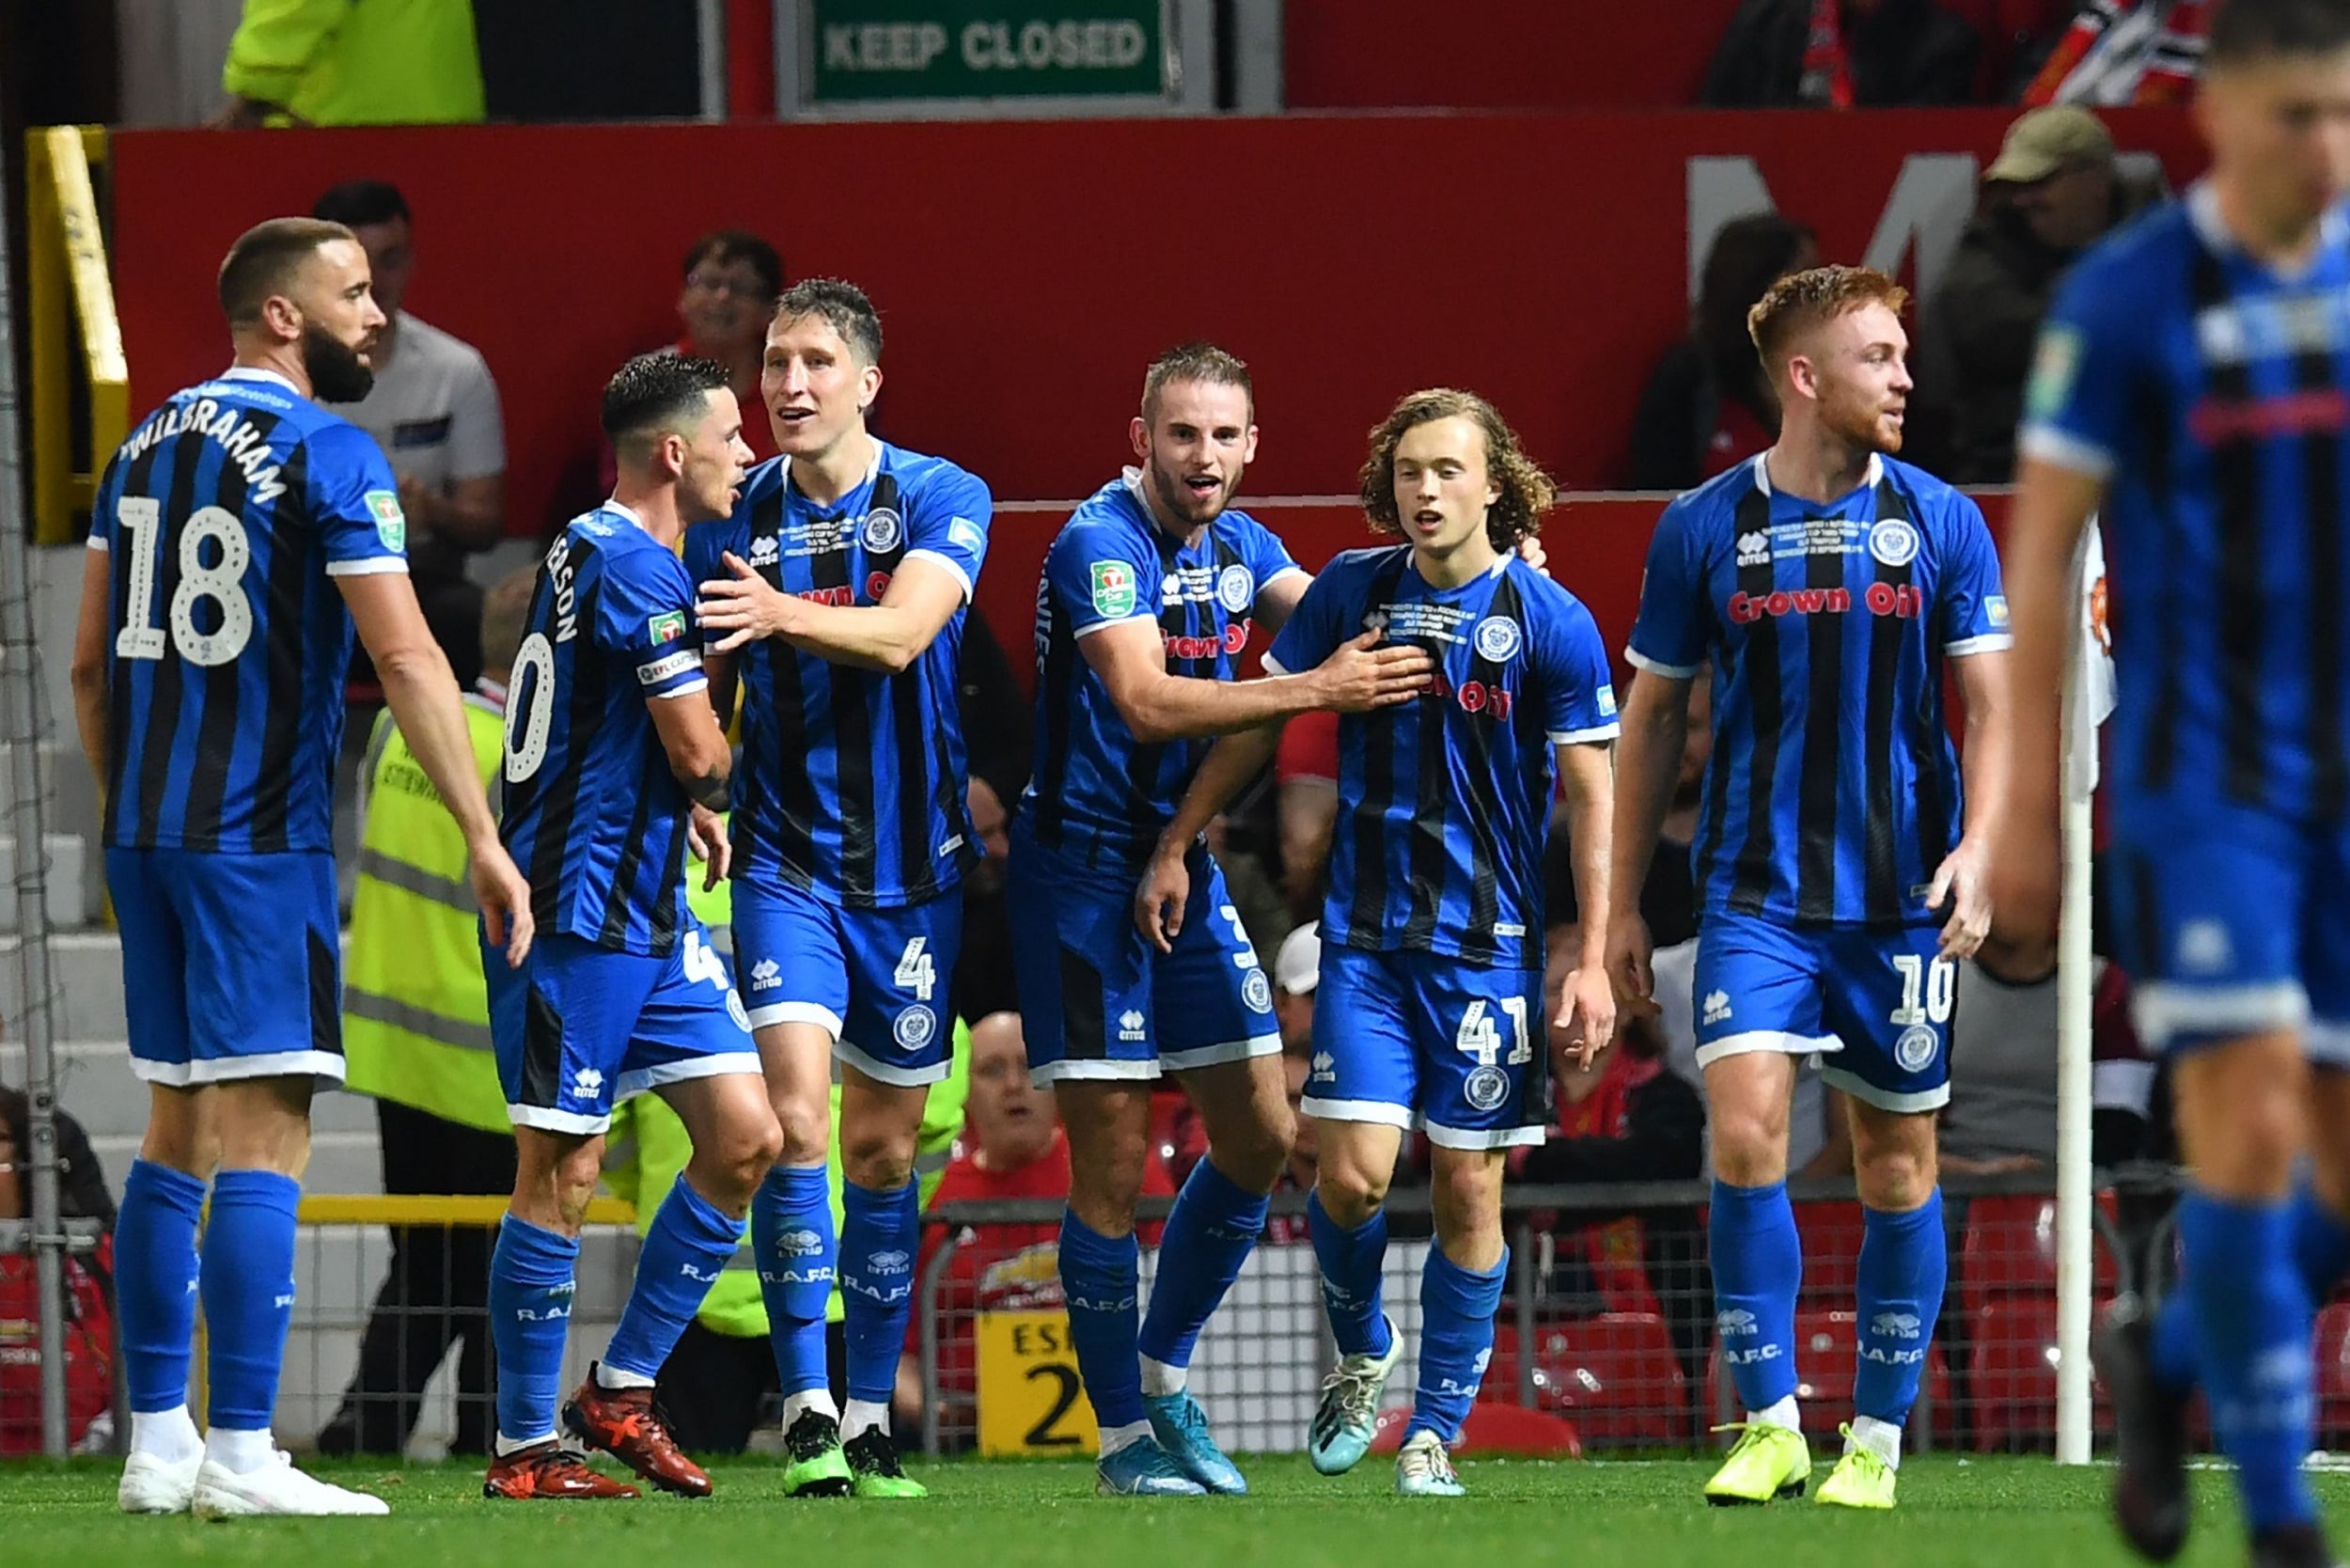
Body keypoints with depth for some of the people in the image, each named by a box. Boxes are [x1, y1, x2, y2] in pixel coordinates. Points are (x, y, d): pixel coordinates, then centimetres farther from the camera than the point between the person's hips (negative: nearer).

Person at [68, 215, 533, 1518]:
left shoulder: (148, 446, 13)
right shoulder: (328, 456, -9)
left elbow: (91, 661, 17)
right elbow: (406, 658, -15)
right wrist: (484, 839, -14)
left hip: (145, 835, 7)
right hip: (258, 837, -7)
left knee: (177, 1132, 14)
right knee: (261, 1142, -7)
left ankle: (157, 1446, 14)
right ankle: (238, 1458, -10)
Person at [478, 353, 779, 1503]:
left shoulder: (592, 551, 16)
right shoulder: (633, 567, -15)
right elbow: (699, 752, -15)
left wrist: (689, 800, 13)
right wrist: (711, 793, 8)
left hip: (647, 914, 10)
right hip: (580, 917, -10)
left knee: (746, 1137, 6)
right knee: (561, 1172, -5)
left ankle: (622, 1391, 13)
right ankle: (522, 1449, 2)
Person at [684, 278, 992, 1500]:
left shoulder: (940, 499, -4)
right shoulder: (737, 519, 2)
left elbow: (902, 630, -23)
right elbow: (701, 700, 10)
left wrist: (786, 612, -40)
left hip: (911, 864, 0)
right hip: (788, 859, 0)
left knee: (882, 1146, 7)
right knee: (795, 1117, -17)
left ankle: (871, 1417, 16)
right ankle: (807, 1411, -17)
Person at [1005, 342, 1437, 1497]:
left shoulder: (1238, 546, 10)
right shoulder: (1100, 544, -16)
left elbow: (1337, 621, -3)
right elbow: (1147, 701, -29)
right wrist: (1316, 690, -34)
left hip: (1186, 869, 8)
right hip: (1085, 870, -8)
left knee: (1259, 1138, 6)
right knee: (1113, 1158, -5)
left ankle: (1164, 1376, 23)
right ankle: (1123, 1434, 3)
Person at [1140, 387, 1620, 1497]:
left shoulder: (1550, 622, -6)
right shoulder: (1352, 591, 1)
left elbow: (1590, 795, -3)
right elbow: (1259, 720, 13)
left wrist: (1593, 959, -8)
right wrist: (1176, 845, 10)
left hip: (1489, 940, -2)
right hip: (1364, 933, 2)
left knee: (1468, 1188, -1)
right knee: (1351, 1173, -8)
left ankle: (1435, 1432, 10)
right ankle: (1360, 1353, 21)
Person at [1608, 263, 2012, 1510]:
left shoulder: (1940, 520, 2)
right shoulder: (1704, 528, 2)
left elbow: (1992, 704, 2)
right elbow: (1653, 716, 10)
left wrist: (1979, 847, -15)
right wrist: (1624, 904, 9)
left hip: (1900, 894, 1)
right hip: (1754, 892, -1)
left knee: (1898, 1161, 4)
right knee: (1746, 1135, -16)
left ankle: (1876, 1439, 15)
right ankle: (1768, 1427, -7)